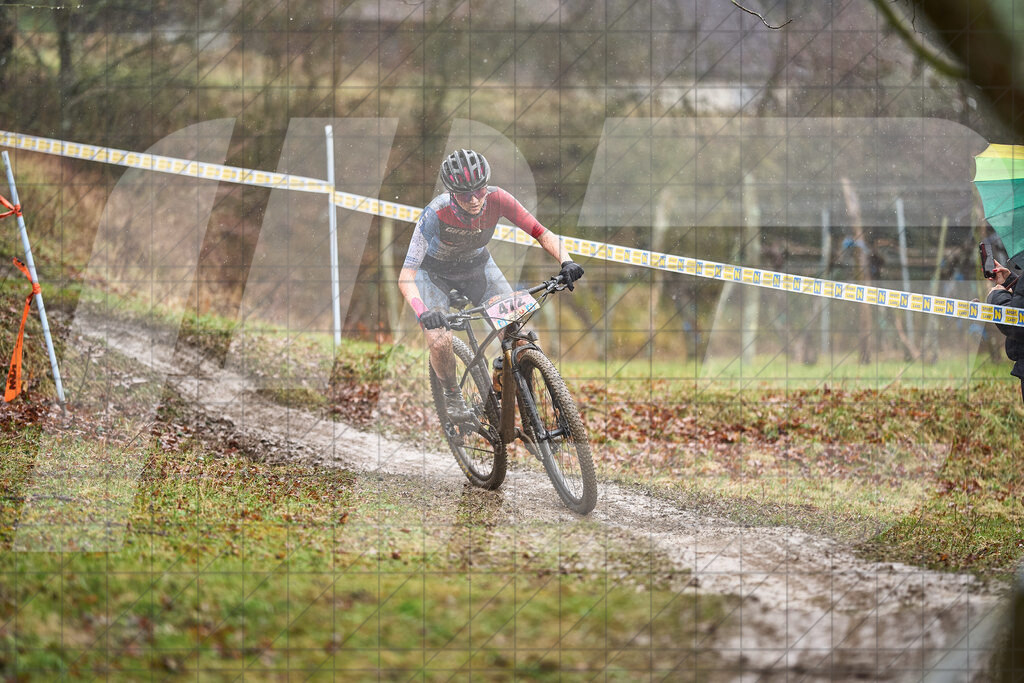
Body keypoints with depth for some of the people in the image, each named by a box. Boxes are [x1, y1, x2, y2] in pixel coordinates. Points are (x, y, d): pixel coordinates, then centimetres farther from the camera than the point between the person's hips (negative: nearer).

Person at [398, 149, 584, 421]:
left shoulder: (497, 200, -29)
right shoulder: (436, 213, -37)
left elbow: (541, 232, -22)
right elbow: (406, 277, -38)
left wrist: (566, 261, -40)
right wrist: (423, 312, -56)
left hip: (477, 265, 3)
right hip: (434, 271, -3)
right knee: (439, 341, -23)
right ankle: (452, 394, 8)